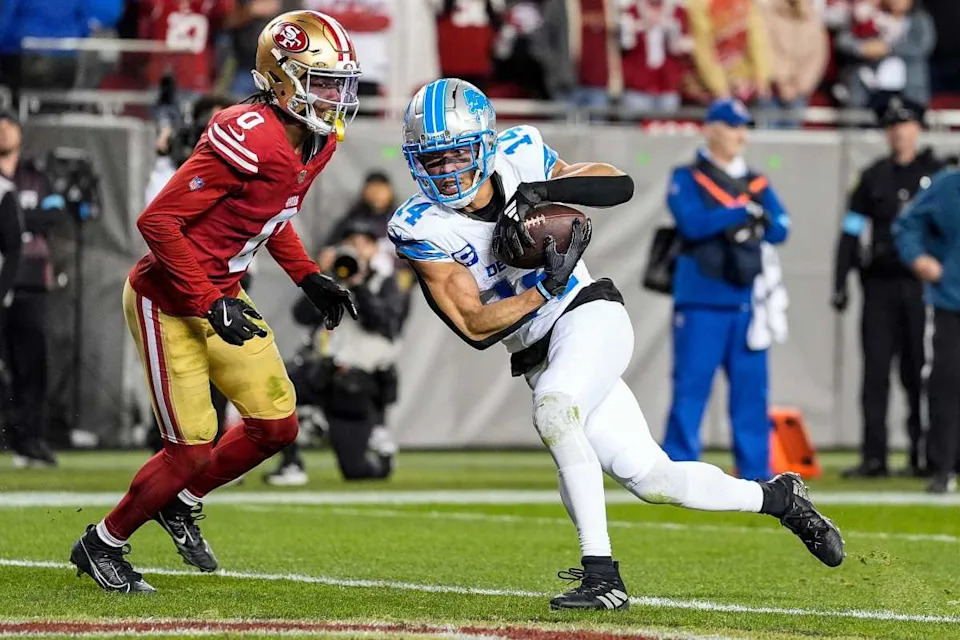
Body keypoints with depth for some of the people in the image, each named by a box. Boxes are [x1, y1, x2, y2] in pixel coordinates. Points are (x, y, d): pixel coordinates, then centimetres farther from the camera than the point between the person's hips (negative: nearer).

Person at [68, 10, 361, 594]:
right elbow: (158, 220, -27)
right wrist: (209, 304, -26)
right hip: (167, 301, -9)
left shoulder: (318, 142, 0)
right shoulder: (249, 141, -29)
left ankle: (182, 503, 30)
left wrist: (309, 278, 10)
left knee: (278, 425, 7)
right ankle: (102, 545, 18)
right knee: (193, 449, -5)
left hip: (221, 296, 9)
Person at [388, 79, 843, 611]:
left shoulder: (518, 157, -6)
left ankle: (601, 574, -32)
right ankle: (776, 496, 23)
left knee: (552, 406, -33)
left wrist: (538, 190, -20)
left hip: (589, 315, -3)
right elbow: (475, 327, -13)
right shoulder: (420, 230, -9)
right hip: (539, 360, 3)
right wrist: (547, 286, -25)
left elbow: (620, 186, -6)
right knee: (650, 479, -1)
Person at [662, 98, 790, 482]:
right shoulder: (687, 179, 3)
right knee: (691, 386, -6)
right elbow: (692, 223, -15)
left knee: (752, 389, 4)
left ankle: (755, 471, 8)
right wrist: (743, 212, -16)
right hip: (701, 302, -4)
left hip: (748, 302, 4)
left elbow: (780, 229, 4)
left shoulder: (757, 184, 17)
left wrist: (751, 227, -13)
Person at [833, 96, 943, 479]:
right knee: (875, 371, -2)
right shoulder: (874, 177, 12)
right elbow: (851, 232, 10)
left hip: (921, 286, -2)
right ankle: (873, 458, -1)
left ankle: (925, 456, 5)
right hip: (880, 286, 2)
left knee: (919, 374, -1)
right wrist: (840, 285, 4)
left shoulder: (938, 174, 6)